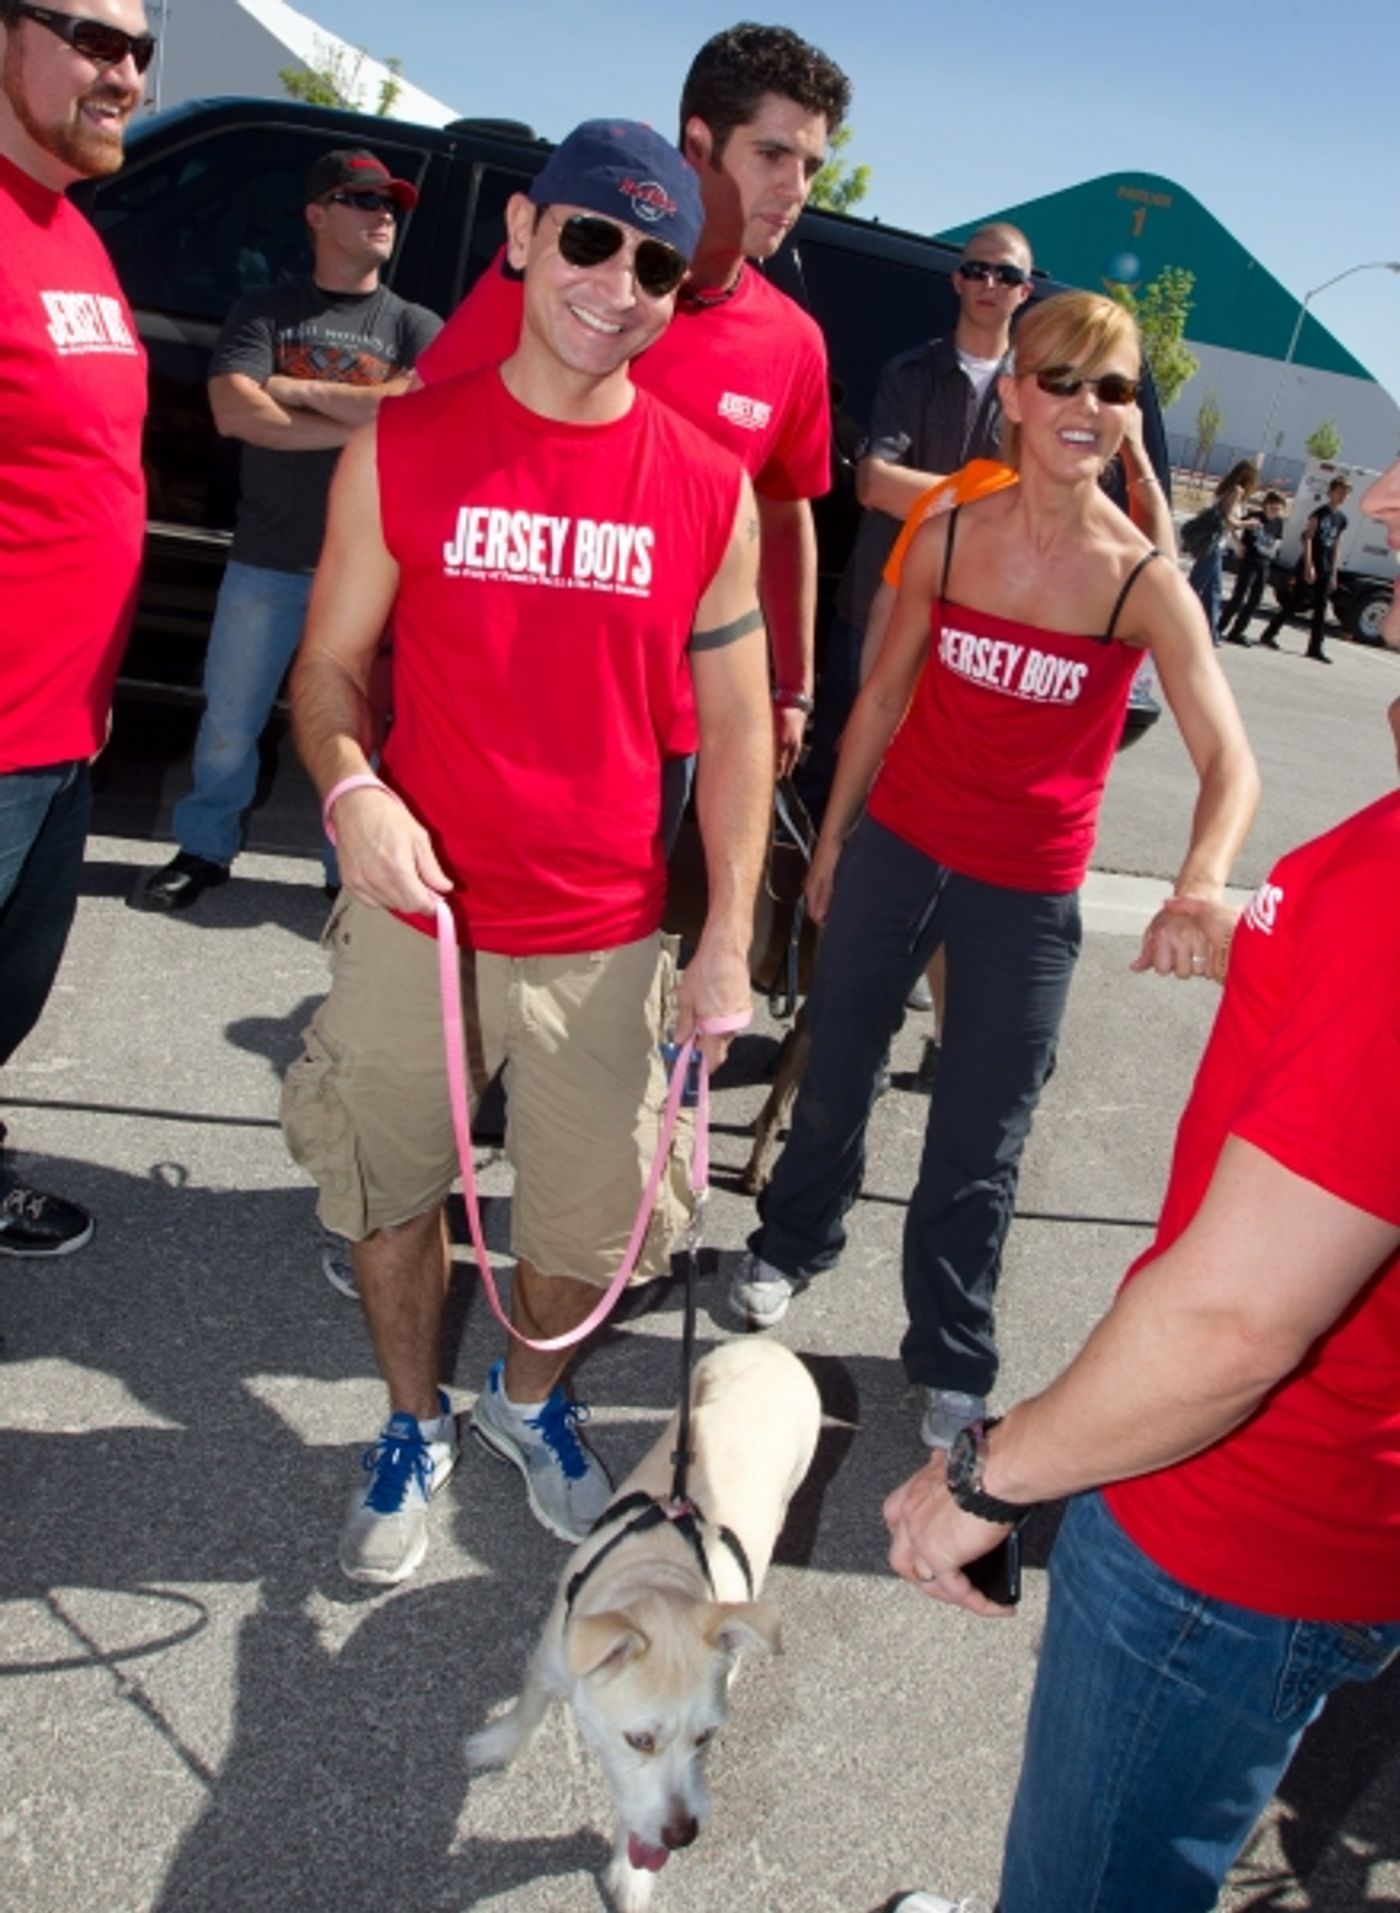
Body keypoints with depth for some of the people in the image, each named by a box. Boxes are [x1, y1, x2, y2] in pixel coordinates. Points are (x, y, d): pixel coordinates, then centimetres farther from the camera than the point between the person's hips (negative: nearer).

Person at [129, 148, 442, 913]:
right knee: (230, 722, 9)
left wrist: (298, 390, -8)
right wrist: (360, 419, -14)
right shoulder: (265, 310, 8)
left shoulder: (415, 326, 8)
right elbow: (234, 411, -9)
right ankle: (204, 849, 26)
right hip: (265, 562, 1)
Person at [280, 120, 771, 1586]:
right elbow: (329, 665, 2)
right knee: (393, 1193, 14)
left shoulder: (710, 489, -1)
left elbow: (734, 726, 3)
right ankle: (413, 1425, 42)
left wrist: (728, 939, -2)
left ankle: (528, 1398, 45)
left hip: (606, 941, 1)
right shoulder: (404, 447, -3)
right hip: (415, 916, 0)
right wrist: (350, 790, -20)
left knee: (587, 1219, 12)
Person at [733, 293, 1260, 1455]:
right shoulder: (947, 538, -5)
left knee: (979, 1147, 7)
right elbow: (886, 694, 7)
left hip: (1028, 894, -2)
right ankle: (793, 1242, 46)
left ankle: (952, 1367, 27)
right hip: (898, 846, 3)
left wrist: (1200, 890, -40)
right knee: (836, 1067, 19)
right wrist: (833, 837, 11)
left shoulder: (1146, 584, -13)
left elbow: (1230, 762, -21)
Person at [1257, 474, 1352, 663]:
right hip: (1309, 566, -6)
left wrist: (1334, 573, 13)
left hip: (1326, 570, 6)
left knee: (1321, 608, 3)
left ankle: (1315, 648, 4)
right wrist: (1308, 565, -19)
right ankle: (1268, 635, 12)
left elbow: (1336, 546, 16)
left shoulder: (1341, 519, 12)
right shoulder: (1319, 513, -7)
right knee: (1293, 603, -1)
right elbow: (1308, 538, -11)